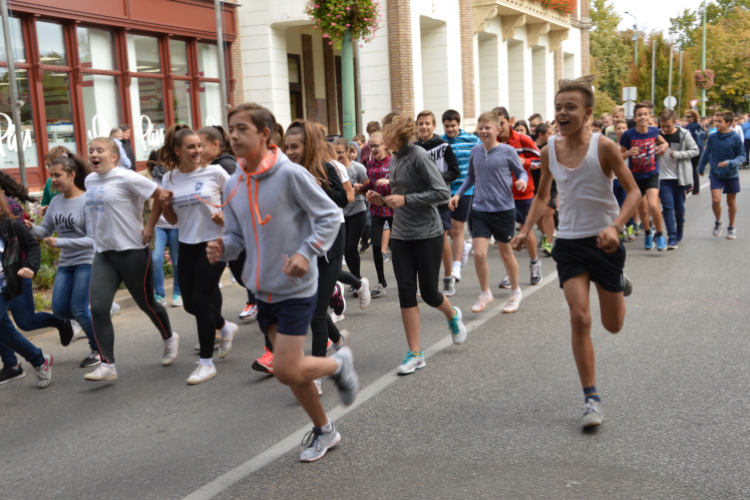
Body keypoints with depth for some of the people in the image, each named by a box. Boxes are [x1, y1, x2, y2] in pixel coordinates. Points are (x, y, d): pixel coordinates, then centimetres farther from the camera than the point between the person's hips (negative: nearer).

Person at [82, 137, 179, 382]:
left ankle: (169, 339, 37)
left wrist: (149, 226, -11)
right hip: (103, 253, 6)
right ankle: (107, 365, -3)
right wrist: (102, 232, 15)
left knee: (146, 303, 8)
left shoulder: (125, 178, -13)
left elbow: (161, 195, -14)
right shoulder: (89, 180, 10)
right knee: (98, 308, -8)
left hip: (132, 250, -6)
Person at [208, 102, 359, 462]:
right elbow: (237, 236, 12)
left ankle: (339, 364, 18)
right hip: (263, 289, 7)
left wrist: (306, 253, -22)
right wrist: (221, 249, -10)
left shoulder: (291, 174, -14)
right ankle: (323, 430, 32)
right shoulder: (233, 185, 5)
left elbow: (329, 217, -10)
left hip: (296, 288, -6)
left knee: (287, 371, -11)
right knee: (290, 369, 13)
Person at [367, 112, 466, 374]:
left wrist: (404, 200, -19)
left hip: (428, 234, -7)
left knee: (429, 293, 2)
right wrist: (383, 200, 2)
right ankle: (415, 354, 7)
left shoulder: (418, 156, -13)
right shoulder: (395, 159, 10)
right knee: (406, 293, 0)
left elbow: (442, 193, -18)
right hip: (401, 235, 7)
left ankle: (453, 316, 37)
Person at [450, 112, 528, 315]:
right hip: (480, 209, 3)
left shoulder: (507, 151, -8)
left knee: (506, 253, 11)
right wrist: (458, 194, 8)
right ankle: (485, 293, 14)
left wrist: (522, 180, -20)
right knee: (479, 254, -8)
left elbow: (521, 171, 2)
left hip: (504, 208, -2)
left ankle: (515, 292, 33)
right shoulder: (475, 151, 3)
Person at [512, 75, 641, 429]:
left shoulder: (603, 147, -13)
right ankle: (591, 399, 0)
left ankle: (619, 283, 46)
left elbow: (634, 192, -10)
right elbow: (542, 195, 14)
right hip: (569, 242, 2)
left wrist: (615, 227, -25)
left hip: (604, 241, -2)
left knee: (613, 325, 11)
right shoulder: (549, 151, -2)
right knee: (579, 318, -12)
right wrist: (526, 229, 0)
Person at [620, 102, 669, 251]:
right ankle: (648, 233, 41)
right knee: (643, 209, 12)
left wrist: (663, 146, -2)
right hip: (635, 177, 0)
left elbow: (661, 140, 19)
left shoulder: (654, 131, -4)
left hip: (652, 175, 0)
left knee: (653, 206, -19)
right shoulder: (628, 135, -13)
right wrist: (628, 153, -26)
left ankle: (660, 235, 4)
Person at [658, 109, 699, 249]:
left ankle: (679, 231, 34)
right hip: (663, 178, 1)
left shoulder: (684, 134, -7)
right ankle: (672, 238, -3)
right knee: (668, 207, -6)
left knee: (679, 206, 9)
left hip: (680, 177, -1)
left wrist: (675, 154, -14)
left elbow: (695, 151, -5)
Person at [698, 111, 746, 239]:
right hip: (716, 174, 1)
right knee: (716, 200, -13)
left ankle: (731, 227, 27)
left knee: (731, 201, 11)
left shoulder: (735, 138, -12)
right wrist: (701, 168, 20)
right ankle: (718, 222, 15)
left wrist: (730, 163, -24)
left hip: (731, 175, -1)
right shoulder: (712, 137, -5)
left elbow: (742, 156, -7)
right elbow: (706, 154, 10)